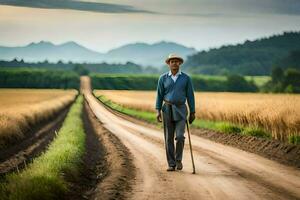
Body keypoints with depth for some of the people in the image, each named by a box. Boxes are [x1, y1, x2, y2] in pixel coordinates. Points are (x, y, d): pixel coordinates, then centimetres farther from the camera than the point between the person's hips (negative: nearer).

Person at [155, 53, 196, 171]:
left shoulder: (186, 78, 0)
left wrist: (192, 112, 0)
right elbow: (159, 95, 2)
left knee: (179, 136, -13)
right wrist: (158, 111, -8)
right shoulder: (163, 78, 1)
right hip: (167, 110, 1)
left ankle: (178, 159, 9)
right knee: (169, 138, 0)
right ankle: (171, 164, 8)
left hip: (181, 110, -1)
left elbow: (190, 95, 2)